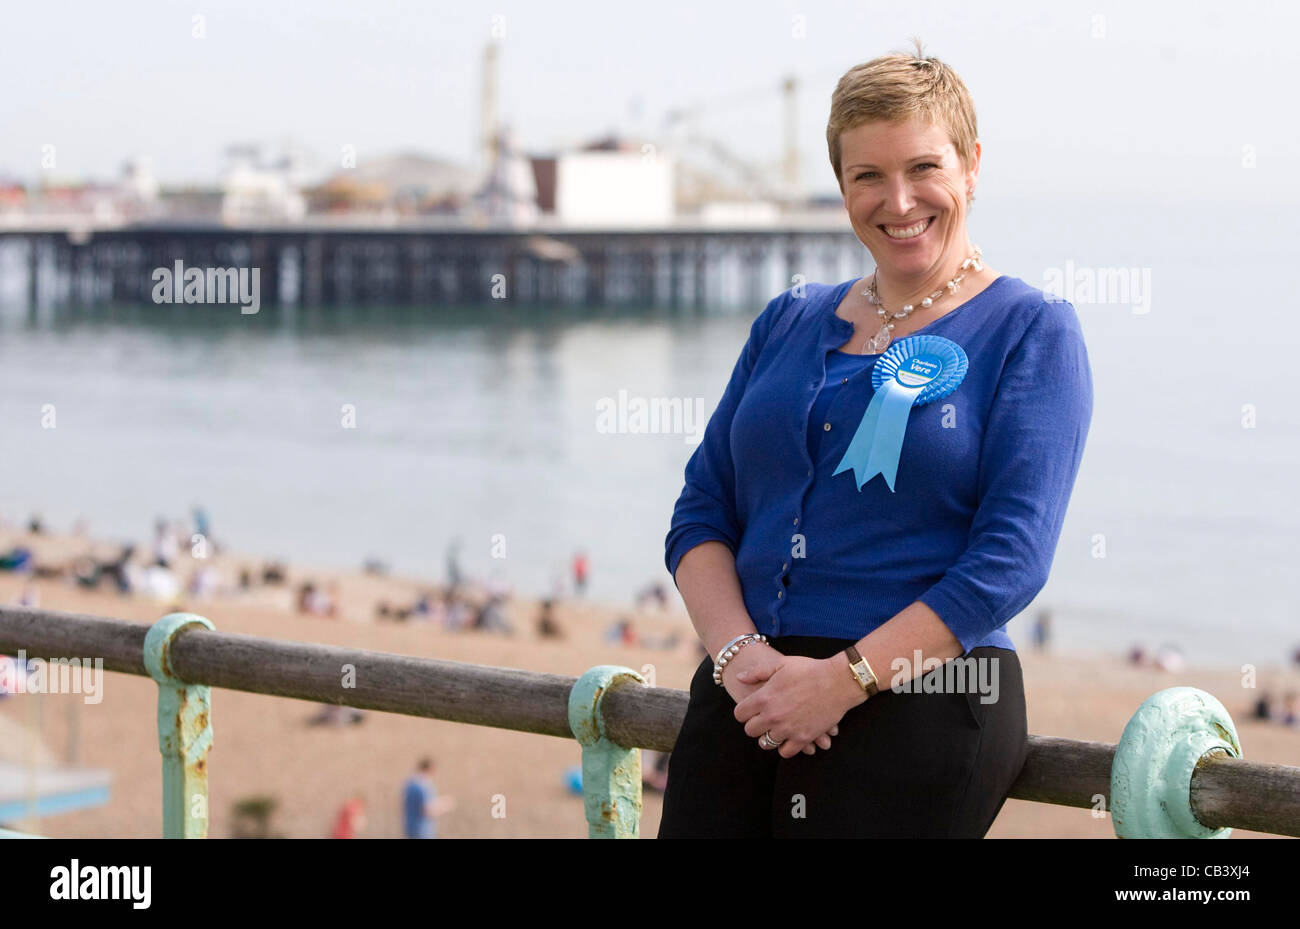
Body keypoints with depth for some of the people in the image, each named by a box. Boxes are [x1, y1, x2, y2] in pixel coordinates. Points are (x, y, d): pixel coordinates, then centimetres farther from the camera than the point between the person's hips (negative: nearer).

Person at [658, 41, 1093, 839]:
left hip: (920, 707, -4)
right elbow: (701, 512, 11)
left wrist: (843, 679, -16)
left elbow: (1012, 558, -9)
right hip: (743, 704, 4)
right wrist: (738, 653, -8)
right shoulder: (790, 321, 15)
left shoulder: (1032, 331, 0)